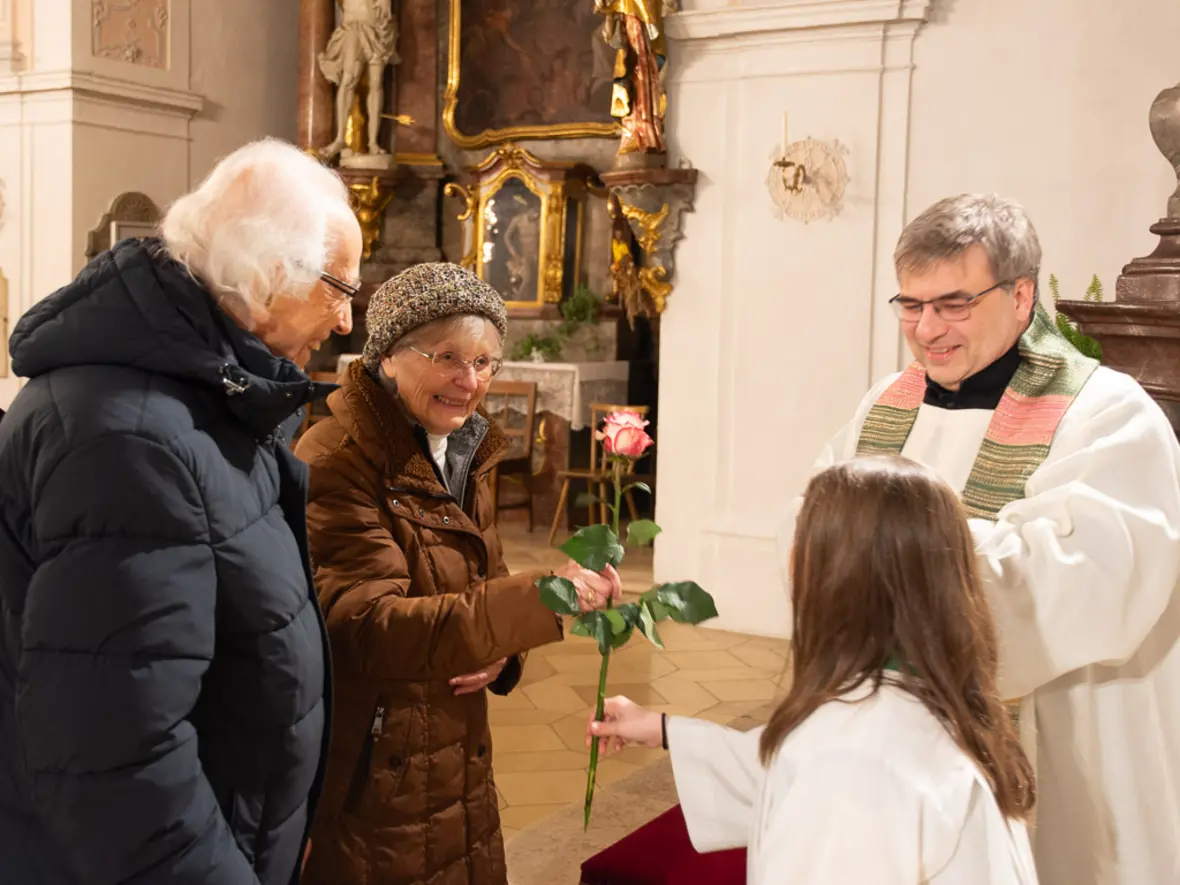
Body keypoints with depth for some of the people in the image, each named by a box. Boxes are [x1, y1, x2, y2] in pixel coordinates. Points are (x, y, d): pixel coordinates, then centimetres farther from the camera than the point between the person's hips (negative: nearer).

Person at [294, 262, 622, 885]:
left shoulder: (463, 455, 7)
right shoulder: (339, 461, -19)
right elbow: (367, 626, -28)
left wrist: (502, 649, -9)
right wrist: (535, 599, -37)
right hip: (370, 781, -7)